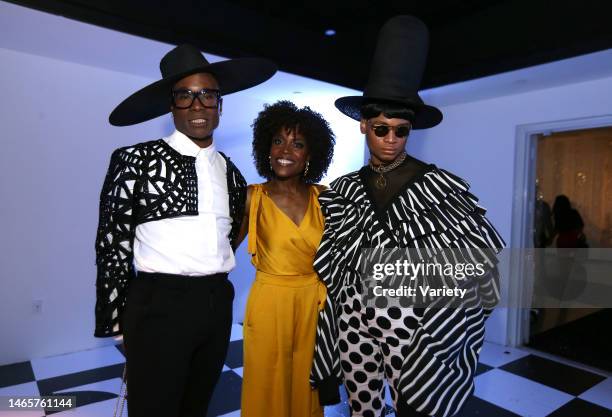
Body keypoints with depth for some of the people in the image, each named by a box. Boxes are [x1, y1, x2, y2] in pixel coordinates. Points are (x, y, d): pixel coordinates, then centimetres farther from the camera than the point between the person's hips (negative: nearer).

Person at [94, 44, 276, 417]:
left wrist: (212, 284, 15)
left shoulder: (230, 170, 8)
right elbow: (113, 244, -5)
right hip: (159, 306, -5)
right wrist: (116, 319, -2)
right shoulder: (137, 160, -7)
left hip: (218, 304, 5)